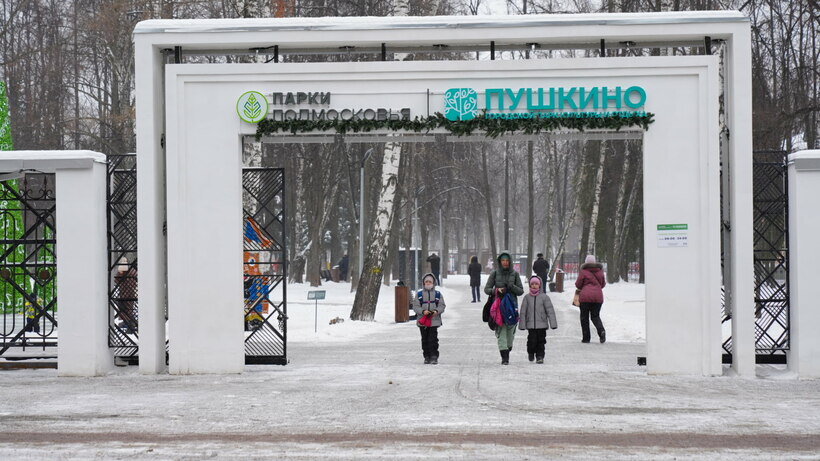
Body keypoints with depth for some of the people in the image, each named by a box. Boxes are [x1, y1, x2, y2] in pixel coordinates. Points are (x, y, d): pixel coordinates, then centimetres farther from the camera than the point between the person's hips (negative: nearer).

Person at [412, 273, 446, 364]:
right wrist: (423, 311, -16)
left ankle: (434, 357, -4)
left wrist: (437, 311, -15)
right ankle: (427, 357, 15)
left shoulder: (438, 294, 6)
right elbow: (415, 306, 2)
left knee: (433, 339, -7)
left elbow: (442, 305, 6)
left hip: (434, 320, -1)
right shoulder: (419, 294, 6)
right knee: (425, 339, 6)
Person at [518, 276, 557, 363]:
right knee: (532, 340, -3)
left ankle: (540, 356, 13)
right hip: (531, 324, 0)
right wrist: (522, 324, 2)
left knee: (541, 341, 1)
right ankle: (531, 353, 23)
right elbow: (523, 311, 6)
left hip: (542, 324, 0)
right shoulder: (527, 297, 4)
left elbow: (550, 310, 0)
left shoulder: (544, 297, 0)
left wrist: (553, 323, -5)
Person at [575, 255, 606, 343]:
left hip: (585, 296, -3)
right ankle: (601, 330, -15)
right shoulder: (600, 271, 7)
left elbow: (578, 285, -1)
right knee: (595, 316, 13)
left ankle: (586, 337, 5)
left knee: (584, 317, 7)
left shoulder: (583, 271, -5)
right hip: (598, 296, 3)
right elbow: (603, 284, 15)